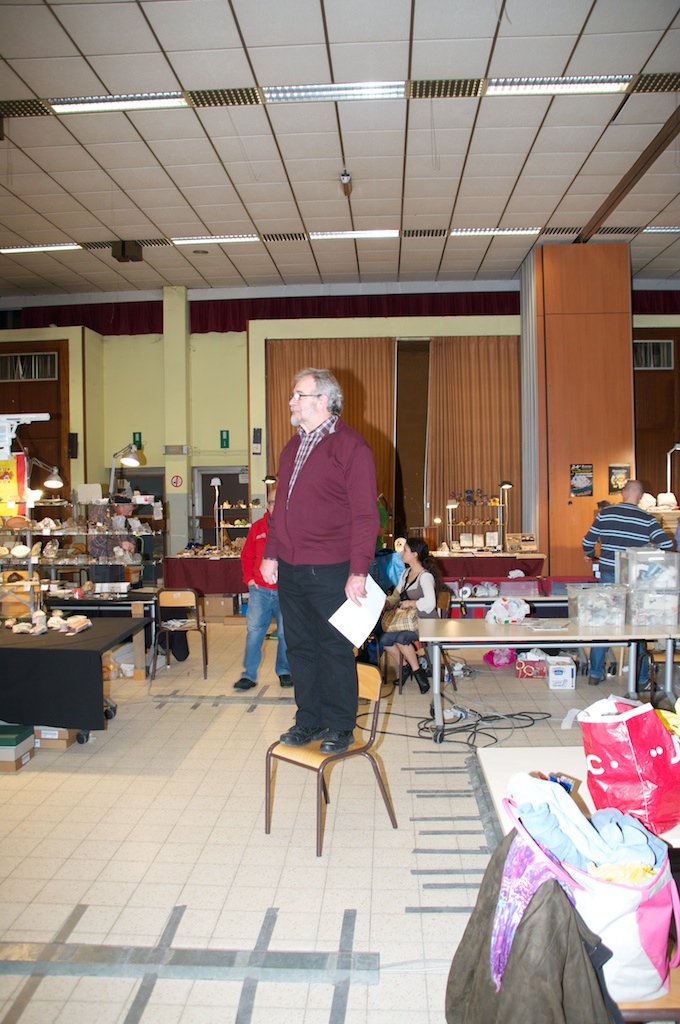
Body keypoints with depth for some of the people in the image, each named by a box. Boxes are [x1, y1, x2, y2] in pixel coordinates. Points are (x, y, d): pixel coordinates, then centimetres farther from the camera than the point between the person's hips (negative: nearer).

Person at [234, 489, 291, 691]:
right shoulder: (257, 528, 8)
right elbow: (247, 556, 15)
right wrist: (249, 578, 4)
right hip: (260, 589, 2)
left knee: (286, 633, 7)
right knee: (254, 631, 1)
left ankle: (284, 672, 23)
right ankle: (249, 675, 8)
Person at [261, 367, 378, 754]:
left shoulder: (351, 447, -9)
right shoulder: (293, 447, 15)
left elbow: (365, 515, -14)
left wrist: (358, 572, -18)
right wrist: (271, 553, 16)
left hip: (329, 572, -7)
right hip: (290, 569, 7)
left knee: (335, 649, 5)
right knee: (301, 648, 14)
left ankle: (340, 727, 20)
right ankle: (309, 721, 29)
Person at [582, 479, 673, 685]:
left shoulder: (605, 513, -2)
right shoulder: (647, 519, -5)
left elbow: (588, 541, 0)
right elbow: (667, 544, -11)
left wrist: (589, 555, 22)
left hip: (608, 576, 1)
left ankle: (595, 673, 15)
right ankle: (641, 677, 16)